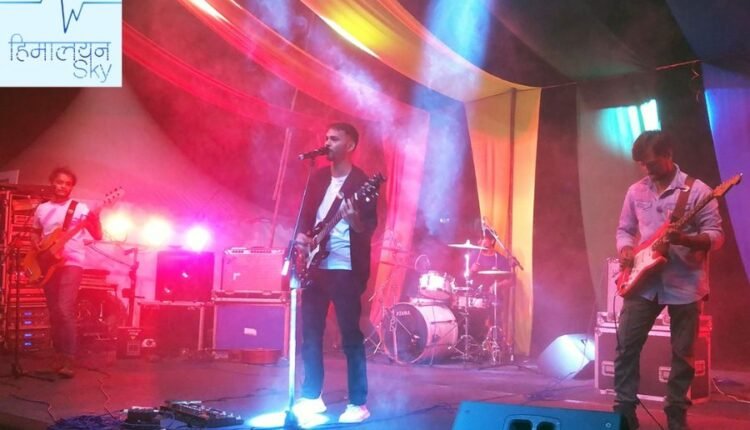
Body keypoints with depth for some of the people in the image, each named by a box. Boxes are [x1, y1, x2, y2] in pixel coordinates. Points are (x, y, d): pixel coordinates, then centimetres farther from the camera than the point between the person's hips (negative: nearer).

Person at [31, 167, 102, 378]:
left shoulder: (80, 208, 1)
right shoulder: (42, 209, 12)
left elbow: (98, 236, -2)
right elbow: (35, 233, 24)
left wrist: (95, 220, -22)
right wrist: (37, 247, 3)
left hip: (72, 263, -4)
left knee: (65, 310, -18)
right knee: (54, 313, 6)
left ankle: (68, 360, -14)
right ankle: (59, 356, 17)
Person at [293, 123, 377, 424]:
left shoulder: (361, 182, -8)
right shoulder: (318, 177, 12)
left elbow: (371, 227, -13)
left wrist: (356, 222, -34)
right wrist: (301, 235, -1)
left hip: (346, 268, -7)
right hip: (315, 265, 7)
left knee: (350, 334, -4)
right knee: (310, 332, 9)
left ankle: (359, 404, 3)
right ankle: (312, 397, 21)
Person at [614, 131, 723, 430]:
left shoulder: (697, 190, -6)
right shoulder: (636, 191, 8)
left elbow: (716, 235, -8)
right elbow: (624, 229, 16)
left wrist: (685, 239, -27)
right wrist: (625, 248, -6)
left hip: (685, 284, -3)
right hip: (643, 281, 3)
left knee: (683, 354, 5)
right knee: (626, 345, -1)